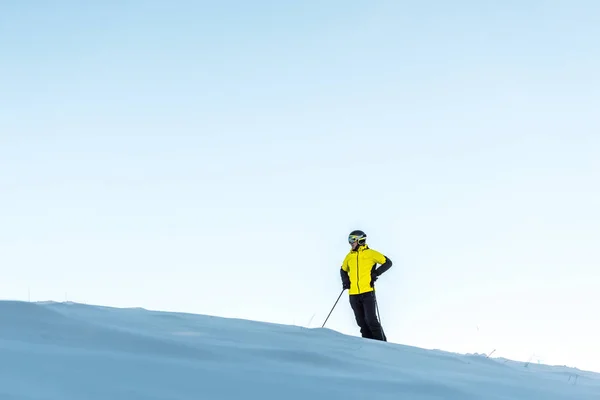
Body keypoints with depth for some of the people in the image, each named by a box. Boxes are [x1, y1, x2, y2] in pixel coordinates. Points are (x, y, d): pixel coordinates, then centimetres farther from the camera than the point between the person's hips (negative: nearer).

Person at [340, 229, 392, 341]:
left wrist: (376, 273, -7)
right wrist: (345, 280, 12)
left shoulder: (370, 253, 0)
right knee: (361, 322, 4)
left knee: (371, 320, -13)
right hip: (353, 294, 5)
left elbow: (387, 262, 3)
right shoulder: (349, 256, 15)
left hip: (367, 292, -5)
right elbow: (343, 270, 31)